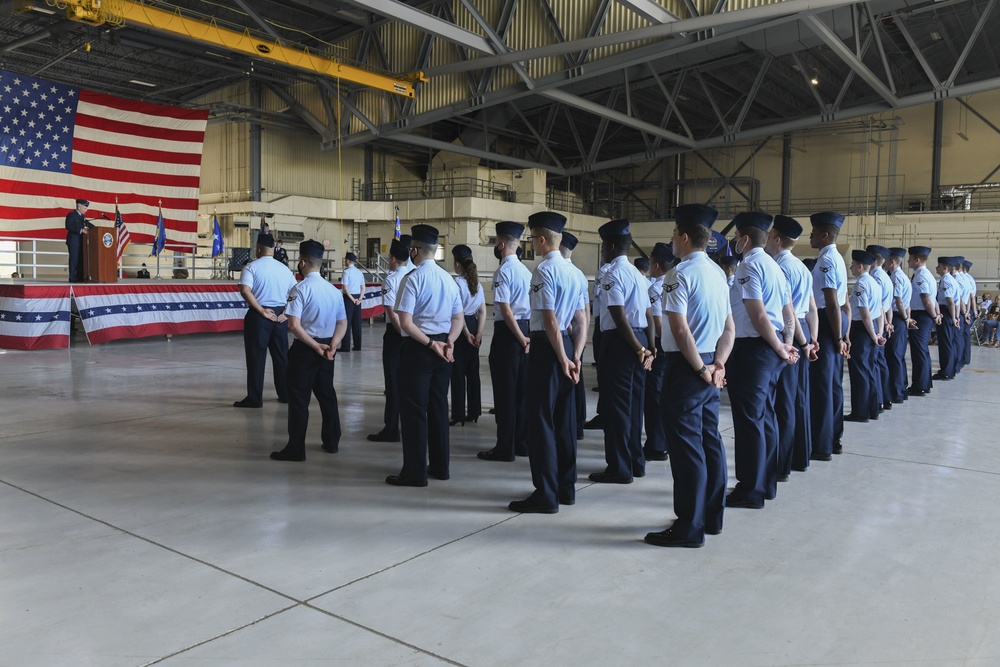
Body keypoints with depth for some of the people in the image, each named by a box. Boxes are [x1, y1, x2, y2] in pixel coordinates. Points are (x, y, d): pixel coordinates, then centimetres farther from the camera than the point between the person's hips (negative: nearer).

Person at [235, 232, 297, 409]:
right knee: (281, 356, 14)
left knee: (256, 357, 1)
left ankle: (255, 398, 3)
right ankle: (285, 394, 21)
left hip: (258, 315, -5)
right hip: (279, 316, 5)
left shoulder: (252, 267, -6)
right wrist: (287, 312, 3)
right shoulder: (284, 269, 9)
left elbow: (245, 291, -20)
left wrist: (261, 310, -15)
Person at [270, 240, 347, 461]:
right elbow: (343, 323, 6)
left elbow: (294, 326, -22)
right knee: (326, 393, 17)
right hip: (325, 347, 7)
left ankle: (296, 448, 5)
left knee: (299, 398, 1)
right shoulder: (333, 289, 6)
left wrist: (315, 346, -15)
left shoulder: (300, 288, -14)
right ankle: (332, 442, 26)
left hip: (305, 349, -6)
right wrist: (332, 344, -5)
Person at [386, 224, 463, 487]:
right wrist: (448, 341, -4)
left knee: (413, 408, 1)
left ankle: (415, 472, 6)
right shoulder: (448, 278, 8)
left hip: (418, 348, -7)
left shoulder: (412, 278, -13)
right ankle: (440, 466, 24)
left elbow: (406, 323, -20)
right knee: (438, 406, 15)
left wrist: (430, 344, -13)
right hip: (442, 348, 7)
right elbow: (458, 320, 9)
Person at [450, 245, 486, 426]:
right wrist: (478, 333, 0)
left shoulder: (456, 282, -12)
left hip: (461, 327, -7)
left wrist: (466, 332, -9)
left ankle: (458, 414, 3)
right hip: (474, 325, 7)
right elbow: (483, 311, 5)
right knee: (472, 370, 12)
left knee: (458, 372, -1)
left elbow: (457, 312, -15)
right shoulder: (476, 282, 10)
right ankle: (474, 411, 19)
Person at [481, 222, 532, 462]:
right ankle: (522, 442, 21)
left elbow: (505, 309, -19)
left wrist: (521, 338, -12)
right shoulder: (525, 270, 12)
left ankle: (505, 448, 4)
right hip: (524, 329, 8)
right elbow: (531, 305, 12)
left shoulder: (503, 271, -14)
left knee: (505, 391, -2)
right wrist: (525, 336, 10)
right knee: (521, 390, 13)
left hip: (508, 332, -8)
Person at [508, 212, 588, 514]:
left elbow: (550, 320, -19)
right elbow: (582, 321, 10)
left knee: (541, 419, -3)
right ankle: (566, 488, 24)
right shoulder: (573, 271, 12)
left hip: (547, 345, -9)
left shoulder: (544, 270, -14)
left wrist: (563, 359, -15)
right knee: (564, 419, 14)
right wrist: (575, 355, 6)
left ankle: (546, 495, 2)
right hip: (567, 344, 9)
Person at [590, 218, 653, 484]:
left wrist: (639, 349, -15)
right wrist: (648, 347, 14)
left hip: (620, 341, -9)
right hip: (639, 339, 9)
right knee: (633, 402, 16)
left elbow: (619, 317, -20)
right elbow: (648, 315, 13)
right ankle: (635, 461, 25)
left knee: (614, 405, -2)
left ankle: (619, 468, 3)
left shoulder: (612, 274, -12)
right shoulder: (637, 274, 15)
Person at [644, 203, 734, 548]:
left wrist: (699, 368, -13)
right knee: (710, 439, 15)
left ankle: (690, 527, 4)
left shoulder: (680, 274, -15)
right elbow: (729, 329, 13)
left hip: (685, 366, -9)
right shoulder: (718, 273, 13)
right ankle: (712, 516, 27)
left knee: (686, 445, -3)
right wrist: (717, 365, 4)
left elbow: (681, 330, -22)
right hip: (708, 368, 9)